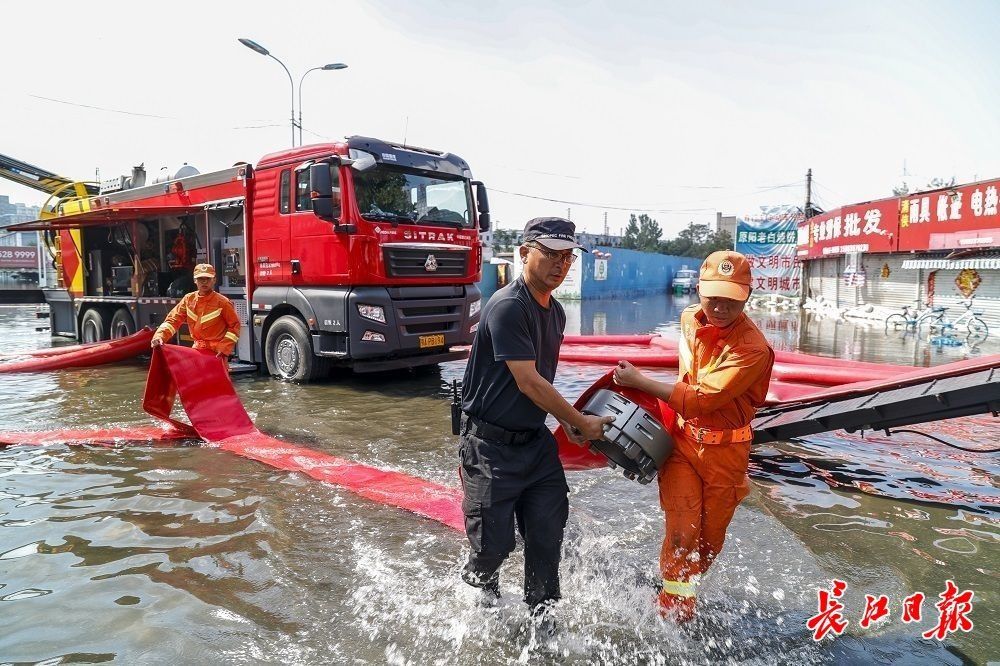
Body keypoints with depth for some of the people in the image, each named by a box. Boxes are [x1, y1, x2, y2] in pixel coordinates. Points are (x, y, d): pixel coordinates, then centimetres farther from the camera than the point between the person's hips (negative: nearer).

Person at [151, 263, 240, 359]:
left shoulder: (222, 302, -10)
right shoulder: (188, 299, 3)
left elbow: (235, 325, -6)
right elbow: (173, 319, 0)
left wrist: (224, 347, -13)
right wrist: (160, 336, -17)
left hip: (216, 353, -5)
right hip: (197, 350, 5)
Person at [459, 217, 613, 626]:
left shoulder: (556, 312, 7)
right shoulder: (507, 307, -21)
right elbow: (528, 382, -22)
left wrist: (566, 422, 9)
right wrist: (580, 422, -13)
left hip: (535, 438, 8)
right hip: (491, 443, -7)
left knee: (549, 526, 8)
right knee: (495, 540, 4)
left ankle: (541, 610, 30)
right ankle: (480, 584, 39)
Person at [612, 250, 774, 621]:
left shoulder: (753, 349, -25)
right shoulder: (689, 320, -3)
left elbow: (700, 400, -28)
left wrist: (640, 382, -23)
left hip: (725, 451, -2)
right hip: (683, 440, 3)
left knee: (711, 537, 15)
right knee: (681, 532, -4)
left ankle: (684, 588, 42)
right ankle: (674, 615, 12)